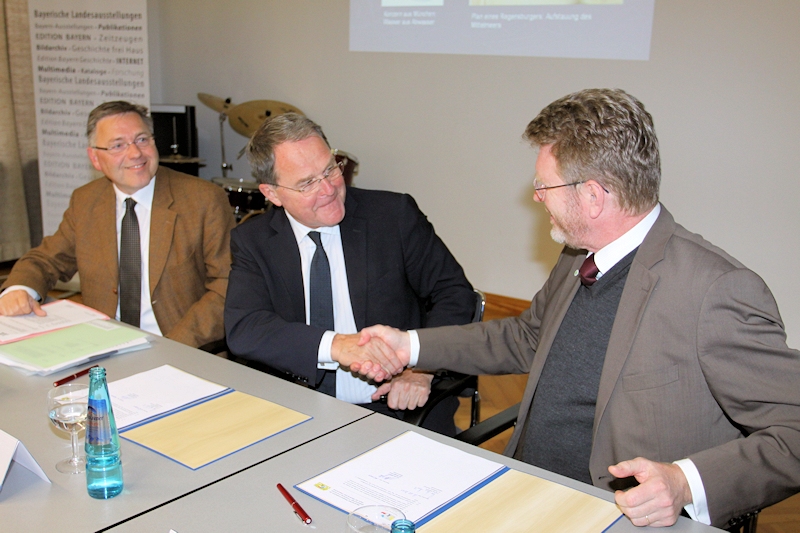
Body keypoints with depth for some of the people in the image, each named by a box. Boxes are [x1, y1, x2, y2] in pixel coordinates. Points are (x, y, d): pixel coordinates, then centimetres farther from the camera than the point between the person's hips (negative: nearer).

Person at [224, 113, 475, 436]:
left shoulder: (394, 215, -2)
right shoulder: (252, 241, 2)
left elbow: (454, 292, 3)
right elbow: (242, 328, -12)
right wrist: (335, 345, -29)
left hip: (399, 411, -1)